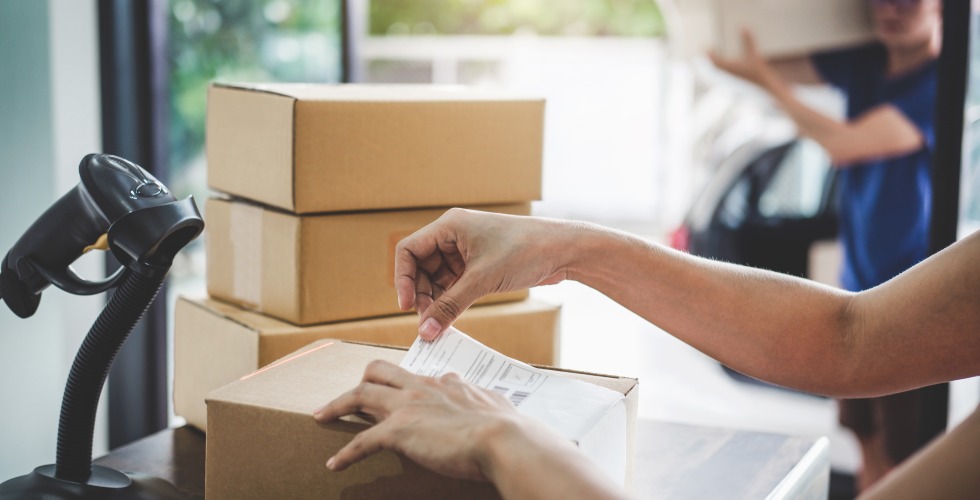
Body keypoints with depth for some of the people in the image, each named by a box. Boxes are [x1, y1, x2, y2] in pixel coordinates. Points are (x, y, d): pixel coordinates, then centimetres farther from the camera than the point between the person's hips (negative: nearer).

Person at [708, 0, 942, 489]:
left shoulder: (942, 82, -18)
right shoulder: (864, 65, 4)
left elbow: (844, 145, -24)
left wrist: (765, 78, -18)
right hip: (859, 286, 7)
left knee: (904, 457, -2)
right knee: (868, 440, 15)